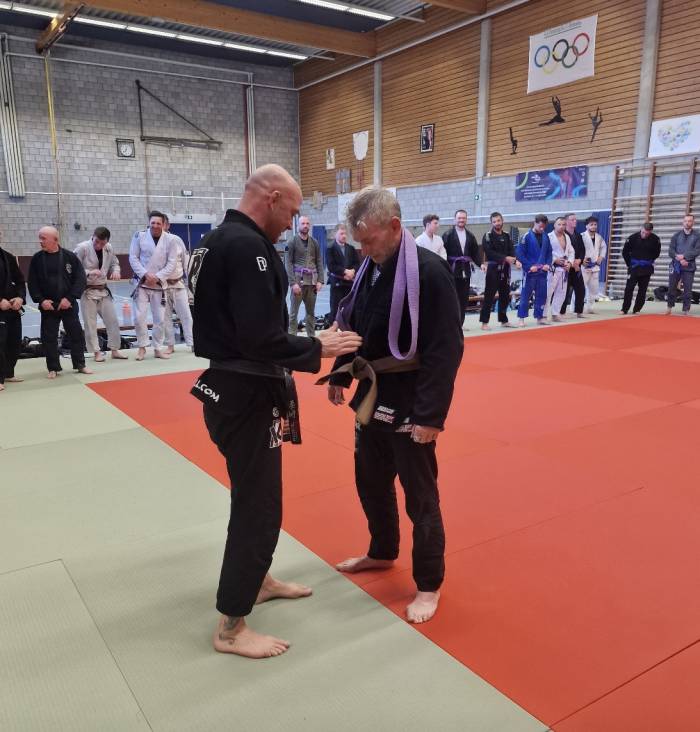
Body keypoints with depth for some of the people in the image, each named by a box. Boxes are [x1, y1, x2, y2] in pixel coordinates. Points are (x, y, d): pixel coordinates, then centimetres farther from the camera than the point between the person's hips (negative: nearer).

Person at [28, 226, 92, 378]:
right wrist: (41, 300, -11)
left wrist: (69, 298, -14)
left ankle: (80, 364, 21)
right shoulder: (37, 259, -1)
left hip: (69, 304, -1)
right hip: (48, 306, 1)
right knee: (49, 337, 5)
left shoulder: (70, 256, -6)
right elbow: (32, 283, 2)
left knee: (76, 334, 6)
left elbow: (80, 279, -6)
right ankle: (53, 368, 17)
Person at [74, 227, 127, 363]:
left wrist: (116, 271, -8)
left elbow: (114, 263, 15)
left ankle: (114, 349, 21)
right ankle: (96, 352, 15)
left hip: (103, 290, 5)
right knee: (90, 323, 2)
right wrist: (88, 273, -28)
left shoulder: (108, 248, -1)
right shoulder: (82, 248, -16)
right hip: (87, 290, -5)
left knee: (112, 320, 7)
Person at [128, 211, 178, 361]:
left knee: (159, 318, 6)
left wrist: (158, 277, -14)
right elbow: (133, 258, -4)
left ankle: (158, 348, 20)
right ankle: (142, 347, 12)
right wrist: (145, 274, -15)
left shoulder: (169, 240, -5)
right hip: (142, 282, -1)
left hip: (160, 284, 1)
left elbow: (172, 263, -5)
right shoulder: (139, 236, -5)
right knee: (139, 316, -5)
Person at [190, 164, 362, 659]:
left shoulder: (219, 239, 12)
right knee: (258, 505, 0)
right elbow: (259, 337, -27)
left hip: (231, 385, 11)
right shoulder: (249, 247, -21)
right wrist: (319, 348, -14)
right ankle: (231, 627, 14)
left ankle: (256, 580, 41)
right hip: (245, 394, -11)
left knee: (256, 492, 23)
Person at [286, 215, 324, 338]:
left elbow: (319, 262, 10)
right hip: (298, 279, -4)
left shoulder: (314, 242, 11)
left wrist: (320, 280, -1)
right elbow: (289, 263, -4)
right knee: (294, 311, -2)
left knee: (311, 311, 8)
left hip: (312, 280, 4)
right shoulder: (293, 242, 1)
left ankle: (311, 336, 14)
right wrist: (293, 283, -12)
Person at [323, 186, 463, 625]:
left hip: (410, 402, -8)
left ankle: (429, 584, 23)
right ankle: (382, 553, 44)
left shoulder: (430, 272, -19)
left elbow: (446, 351, -21)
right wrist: (341, 376, 12)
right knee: (371, 481, 21)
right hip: (373, 396, 8)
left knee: (420, 495, 4)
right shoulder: (370, 267, 5)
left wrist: (431, 414, -23)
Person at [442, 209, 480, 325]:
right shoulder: (448, 235, -3)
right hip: (453, 271, -5)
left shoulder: (470, 236, 12)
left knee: (464, 298, 7)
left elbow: (475, 253, 12)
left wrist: (480, 264, -2)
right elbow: (443, 253, -8)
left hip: (465, 271, 5)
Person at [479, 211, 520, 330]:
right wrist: (505, 258, -21)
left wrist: (515, 260, -15)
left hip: (504, 269, 6)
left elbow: (511, 251, 7)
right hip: (493, 269, -6)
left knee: (505, 296, 11)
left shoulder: (507, 236, 14)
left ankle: (503, 320, 24)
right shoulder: (488, 236, -4)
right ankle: (484, 322, -4)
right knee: (489, 295, -8)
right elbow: (489, 252, -15)